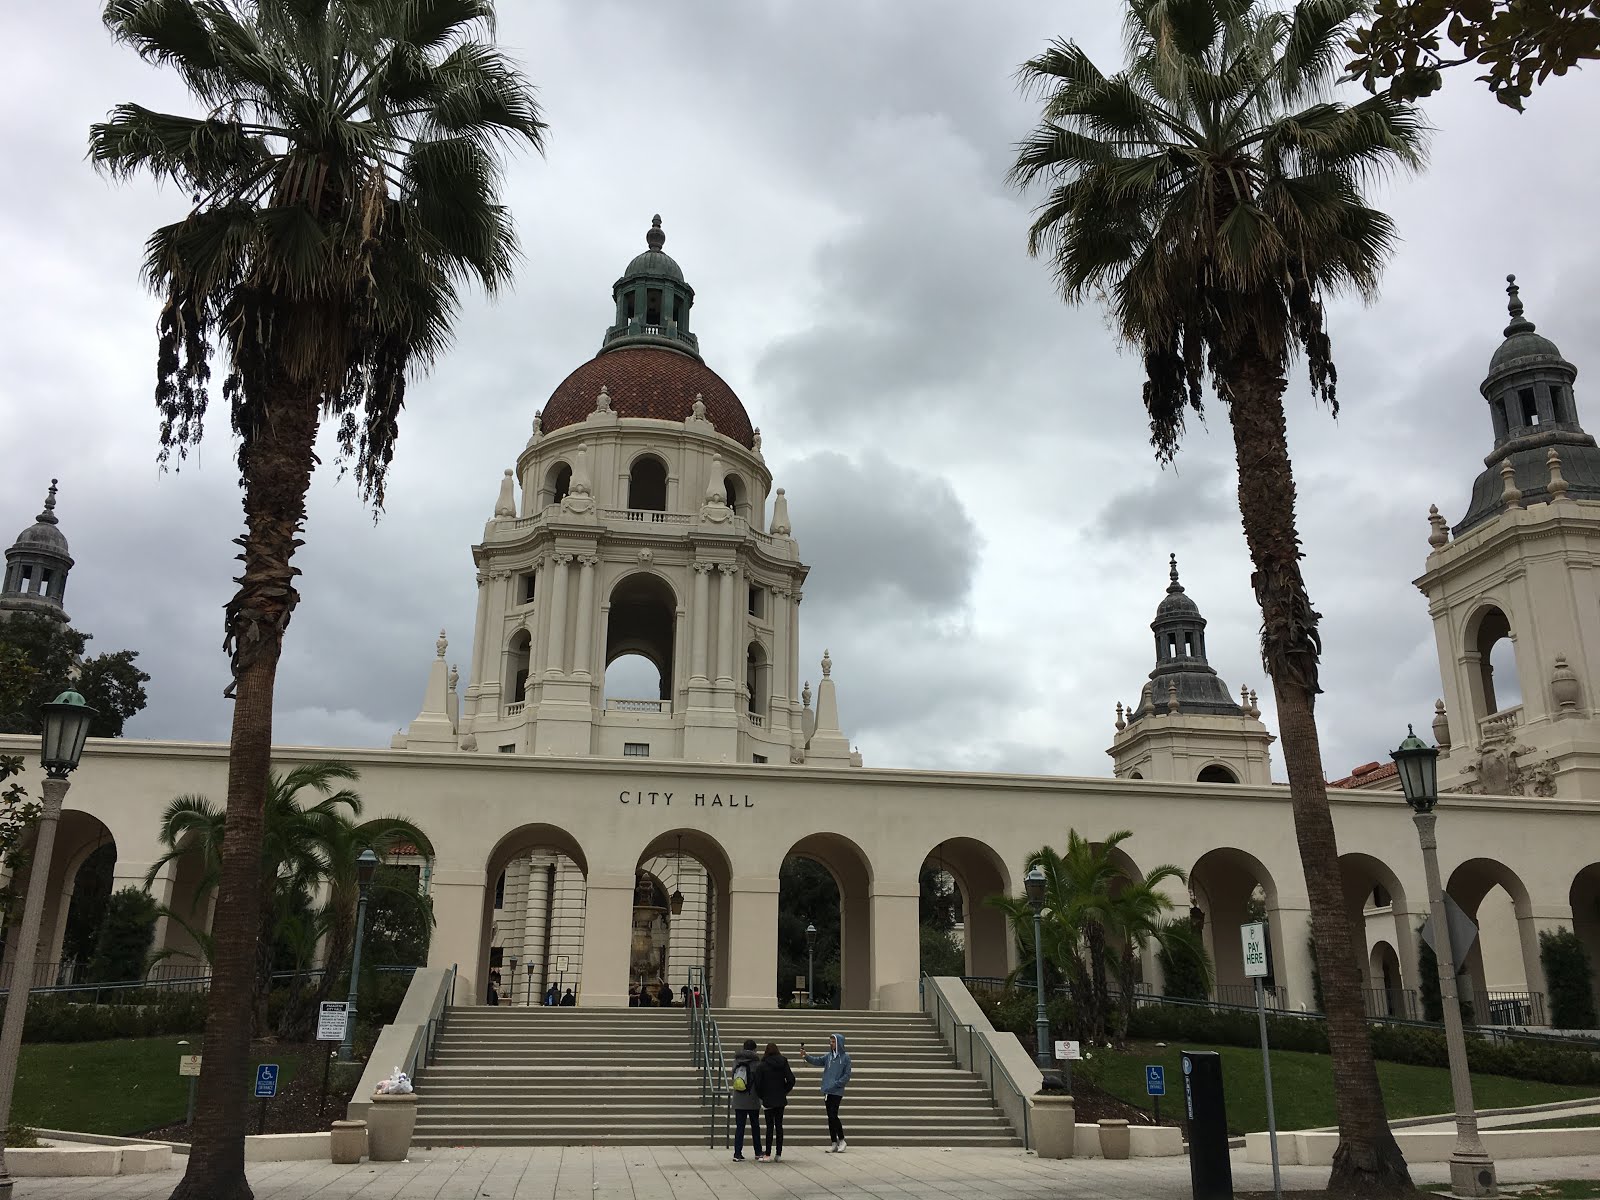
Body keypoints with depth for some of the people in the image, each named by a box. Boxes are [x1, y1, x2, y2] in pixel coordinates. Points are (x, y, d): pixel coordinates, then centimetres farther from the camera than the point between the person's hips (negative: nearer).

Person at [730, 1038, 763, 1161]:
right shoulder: (756, 1062, -10)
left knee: (740, 1127, 7)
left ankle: (737, 1154, 2)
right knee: (755, 1127, 12)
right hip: (753, 1101, -2)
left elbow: (733, 1079, 8)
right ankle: (758, 1153, 19)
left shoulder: (736, 1061, 1)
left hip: (738, 1101, 2)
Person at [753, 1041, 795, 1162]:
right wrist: (784, 1091, 8)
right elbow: (791, 1080, -5)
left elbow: (758, 1083, -10)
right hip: (781, 1099, 3)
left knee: (770, 1126, 1)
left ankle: (768, 1154, 0)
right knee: (779, 1125, 10)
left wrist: (761, 1096, 4)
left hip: (769, 1100, -3)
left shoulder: (762, 1066, -9)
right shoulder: (783, 1064, -1)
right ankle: (778, 1153, 10)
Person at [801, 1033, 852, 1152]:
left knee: (833, 1115, -12)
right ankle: (834, 1144, 15)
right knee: (830, 1117, 7)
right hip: (827, 1091, 5)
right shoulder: (828, 1056, 10)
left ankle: (841, 1140, 6)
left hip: (837, 1092, -5)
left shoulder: (845, 1057, -3)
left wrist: (836, 1084, -13)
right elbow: (816, 1061, -1)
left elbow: (847, 1075, -5)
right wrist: (805, 1055, -15)